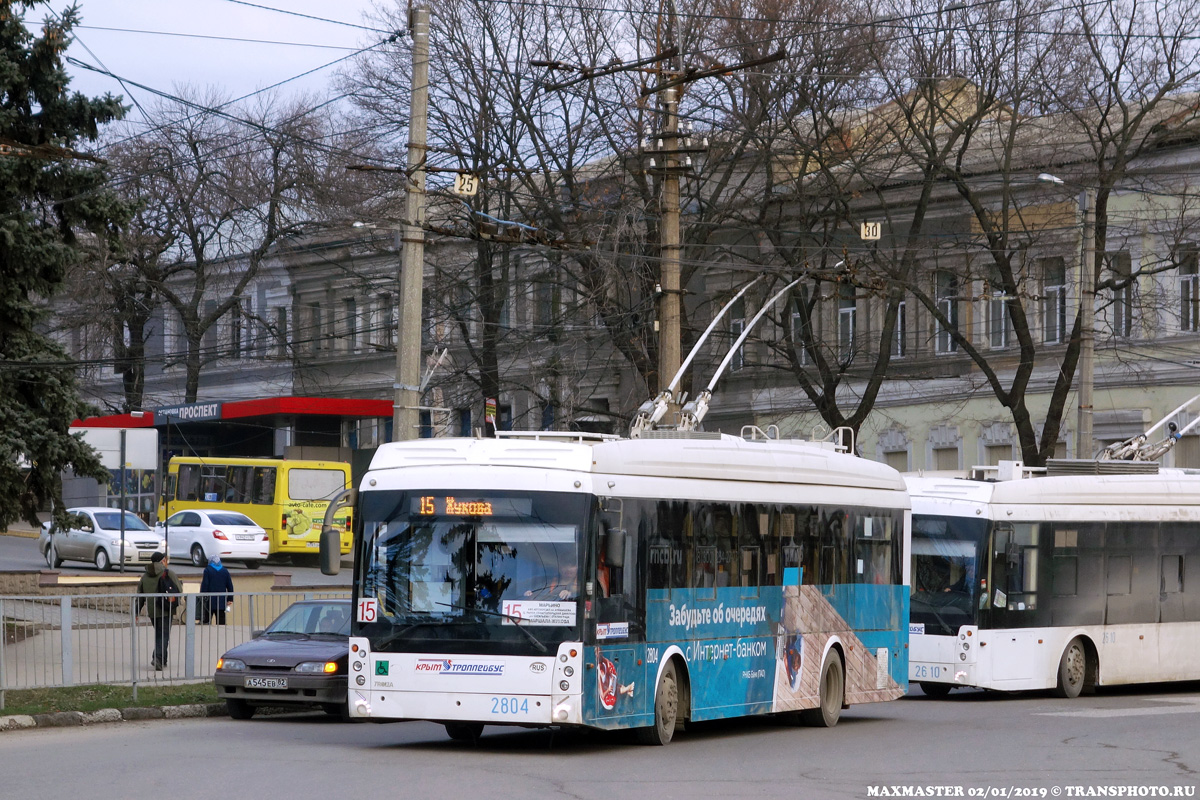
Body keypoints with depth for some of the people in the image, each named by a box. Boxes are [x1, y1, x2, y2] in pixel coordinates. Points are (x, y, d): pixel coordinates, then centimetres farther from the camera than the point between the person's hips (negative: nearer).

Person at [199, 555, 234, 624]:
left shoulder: (207, 570, -3)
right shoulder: (225, 571, 9)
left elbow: (204, 585, -9)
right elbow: (230, 586, 8)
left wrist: (203, 597, -7)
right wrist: (230, 599, 12)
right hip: (221, 602, 3)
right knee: (221, 621, 4)